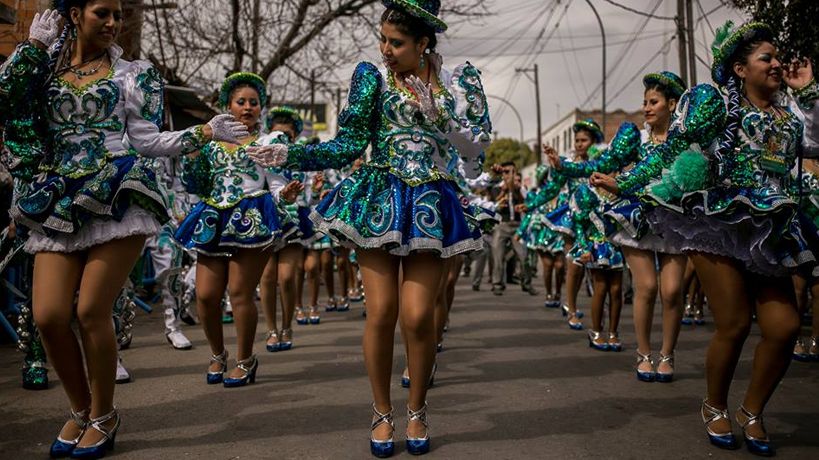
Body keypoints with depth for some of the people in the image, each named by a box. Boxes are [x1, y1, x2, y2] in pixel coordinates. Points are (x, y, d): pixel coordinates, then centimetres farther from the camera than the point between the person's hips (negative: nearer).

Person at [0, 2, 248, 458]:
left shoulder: (134, 74, 11)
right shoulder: (43, 71, 17)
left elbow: (146, 140, 5)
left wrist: (207, 131, -4)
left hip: (116, 199, -3)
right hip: (59, 203, 3)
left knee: (91, 311, -8)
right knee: (49, 315, -5)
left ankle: (103, 416, 13)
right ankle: (81, 409, 19)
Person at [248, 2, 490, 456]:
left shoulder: (458, 79, 6)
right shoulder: (372, 76, 3)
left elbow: (477, 143, -1)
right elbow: (348, 146, -1)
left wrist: (434, 110, -11)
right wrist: (289, 153, -12)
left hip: (431, 204, 1)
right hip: (379, 199, 0)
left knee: (418, 316, -7)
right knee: (381, 312, -4)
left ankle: (417, 411, 18)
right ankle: (382, 413, 18)